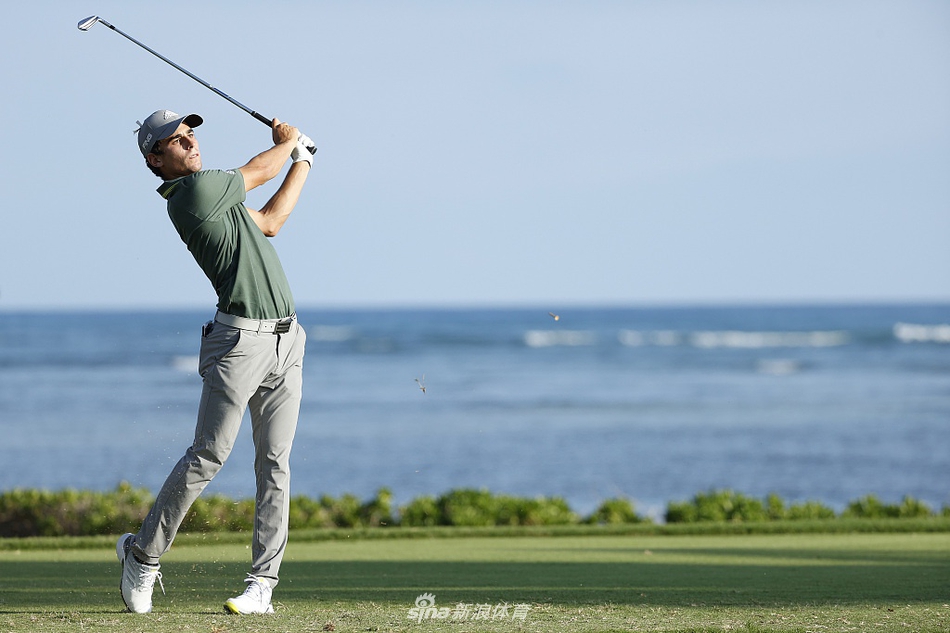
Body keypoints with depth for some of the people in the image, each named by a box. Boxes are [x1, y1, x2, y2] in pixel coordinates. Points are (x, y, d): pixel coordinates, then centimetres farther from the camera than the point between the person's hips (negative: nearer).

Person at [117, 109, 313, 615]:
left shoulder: (216, 194, 17)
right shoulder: (196, 189, -11)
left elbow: (268, 223, 26)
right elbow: (259, 171, 2)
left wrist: (302, 162, 31)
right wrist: (289, 142, 24)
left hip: (285, 343, 9)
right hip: (240, 340, -9)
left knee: (274, 463, 2)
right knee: (207, 456, -9)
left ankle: (262, 585, 2)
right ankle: (143, 555, 7)